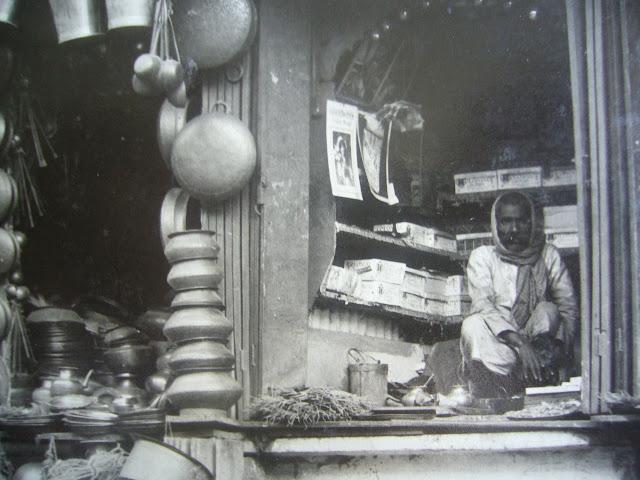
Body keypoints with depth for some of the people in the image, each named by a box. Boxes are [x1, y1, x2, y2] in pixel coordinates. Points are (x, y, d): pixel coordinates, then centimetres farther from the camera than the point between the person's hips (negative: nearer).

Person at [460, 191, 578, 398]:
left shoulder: (548, 255, 10)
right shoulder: (483, 256, 6)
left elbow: (569, 306, 1)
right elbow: (483, 305, -11)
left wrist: (559, 346, -19)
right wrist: (519, 342, -27)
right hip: (496, 344, -1)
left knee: (548, 310, -24)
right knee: (472, 325, -32)